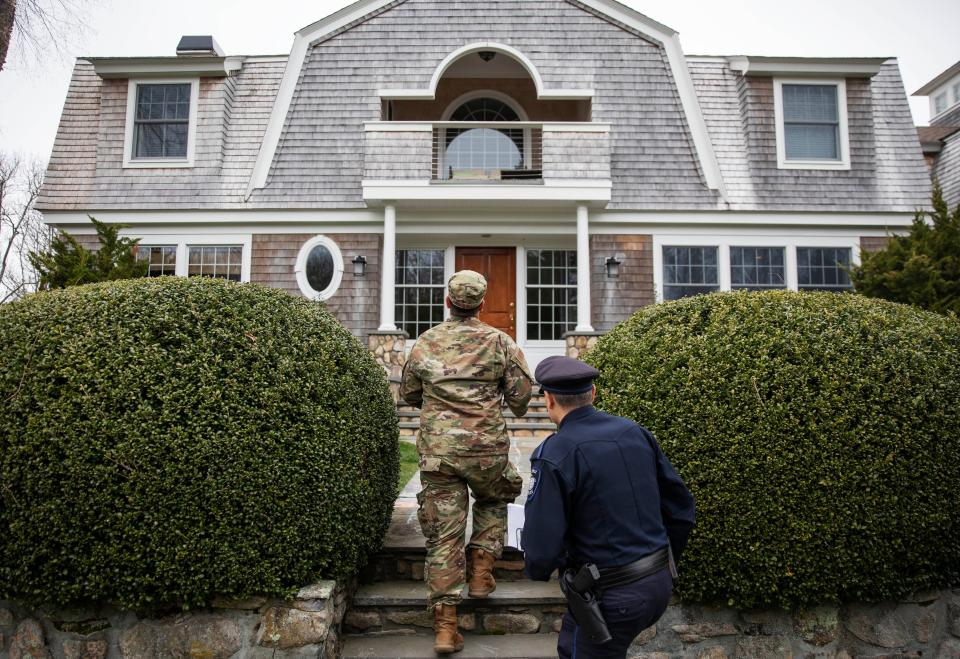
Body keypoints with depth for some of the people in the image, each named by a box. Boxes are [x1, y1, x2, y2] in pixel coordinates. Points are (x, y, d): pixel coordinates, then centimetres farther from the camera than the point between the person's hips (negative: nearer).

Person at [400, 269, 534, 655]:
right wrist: (516, 407, 22)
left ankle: (445, 629, 5)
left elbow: (409, 394, 15)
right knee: (493, 502, 30)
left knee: (443, 535, 5)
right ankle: (481, 572, 18)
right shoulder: (498, 342, -1)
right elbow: (521, 392, -1)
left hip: (437, 450, 1)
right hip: (485, 447, -1)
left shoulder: (425, 343, 5)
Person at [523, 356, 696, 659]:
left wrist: (537, 569, 4)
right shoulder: (635, 432, 1)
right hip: (660, 584, 7)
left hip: (611, 596, -7)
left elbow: (542, 549, -19)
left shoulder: (553, 455, -19)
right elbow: (681, 508, 8)